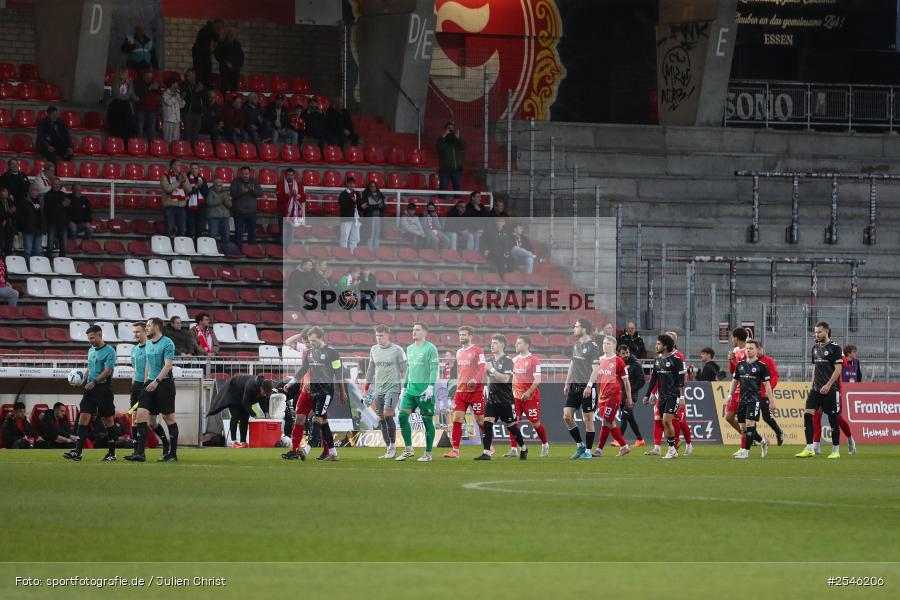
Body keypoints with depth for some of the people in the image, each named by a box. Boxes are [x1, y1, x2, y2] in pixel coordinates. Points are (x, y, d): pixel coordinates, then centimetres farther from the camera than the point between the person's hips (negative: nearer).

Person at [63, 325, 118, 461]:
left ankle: (112, 453, 12)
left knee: (108, 421, 2)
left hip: (104, 388, -7)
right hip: (90, 388, 7)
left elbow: (108, 371, -17)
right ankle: (77, 451, -10)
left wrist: (94, 382, -22)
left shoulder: (109, 351, -9)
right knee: (83, 418, -4)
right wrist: (83, 379, 6)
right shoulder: (91, 351, 15)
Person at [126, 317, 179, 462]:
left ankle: (173, 454, 6)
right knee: (141, 414, -6)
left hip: (164, 383, -7)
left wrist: (157, 381, -26)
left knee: (169, 418, -1)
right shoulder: (149, 344, 14)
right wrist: (146, 379, 19)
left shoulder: (167, 343, -11)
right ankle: (140, 453, -8)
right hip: (150, 384, 7)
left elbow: (168, 365, -19)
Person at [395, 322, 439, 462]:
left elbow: (434, 369, -12)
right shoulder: (410, 348, 16)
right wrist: (404, 387, 20)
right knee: (403, 416, -4)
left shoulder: (430, 348, -6)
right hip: (410, 388, 7)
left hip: (424, 389, -7)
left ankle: (428, 454, 5)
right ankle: (408, 450, 5)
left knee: (427, 420, -1)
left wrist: (430, 387, -21)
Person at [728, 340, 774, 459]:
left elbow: (767, 384, -3)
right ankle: (763, 441, 27)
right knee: (743, 427, 6)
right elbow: (735, 381, 22)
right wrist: (730, 395, 13)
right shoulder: (740, 365, 13)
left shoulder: (761, 366, -3)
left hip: (755, 399, -6)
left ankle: (746, 451, -11)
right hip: (742, 399, 6)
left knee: (750, 424, -14)